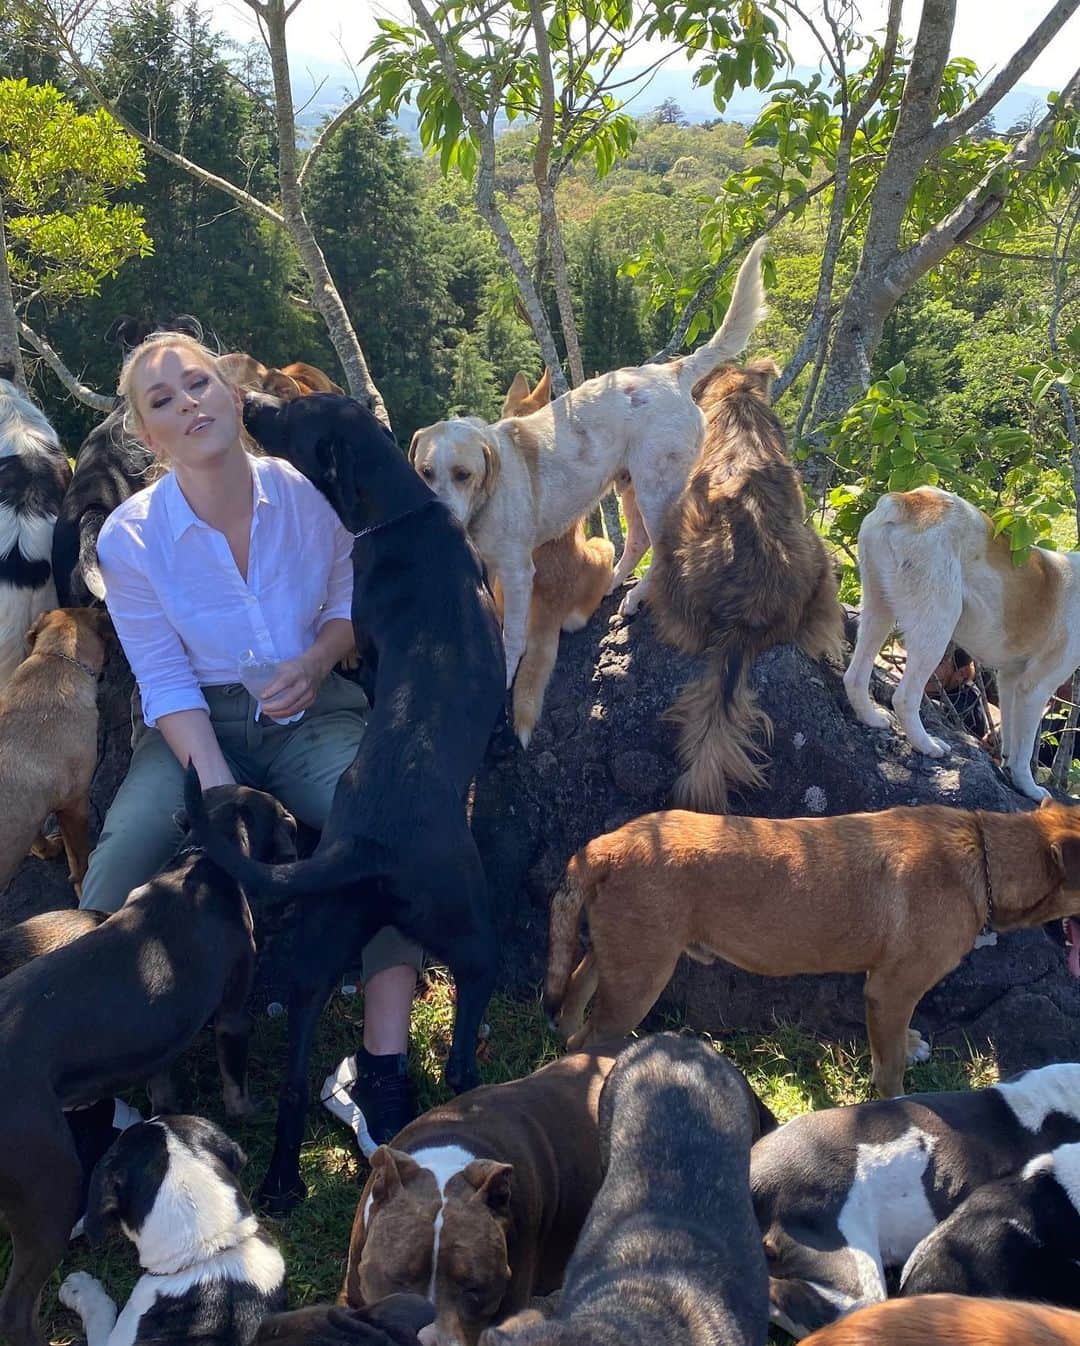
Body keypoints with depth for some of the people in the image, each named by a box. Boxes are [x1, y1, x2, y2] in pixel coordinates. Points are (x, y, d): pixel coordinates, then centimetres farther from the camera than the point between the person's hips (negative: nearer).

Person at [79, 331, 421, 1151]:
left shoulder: (308, 491, -7)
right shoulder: (130, 538, -10)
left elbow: (352, 601, 10)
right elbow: (168, 686, -8)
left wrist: (320, 658, -12)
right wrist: (218, 785, -24)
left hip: (310, 712, 1)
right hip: (199, 724, 0)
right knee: (123, 865, -30)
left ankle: (382, 1075, -21)